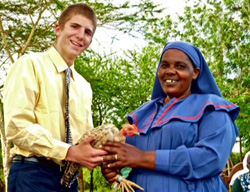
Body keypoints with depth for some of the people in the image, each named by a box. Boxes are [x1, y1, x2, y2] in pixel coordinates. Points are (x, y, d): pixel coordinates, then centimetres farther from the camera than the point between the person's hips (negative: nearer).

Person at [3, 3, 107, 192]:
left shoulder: (84, 87, 16)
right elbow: (17, 126, -15)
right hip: (33, 174, -6)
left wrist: (100, 157, -7)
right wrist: (70, 153, -20)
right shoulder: (30, 65, -5)